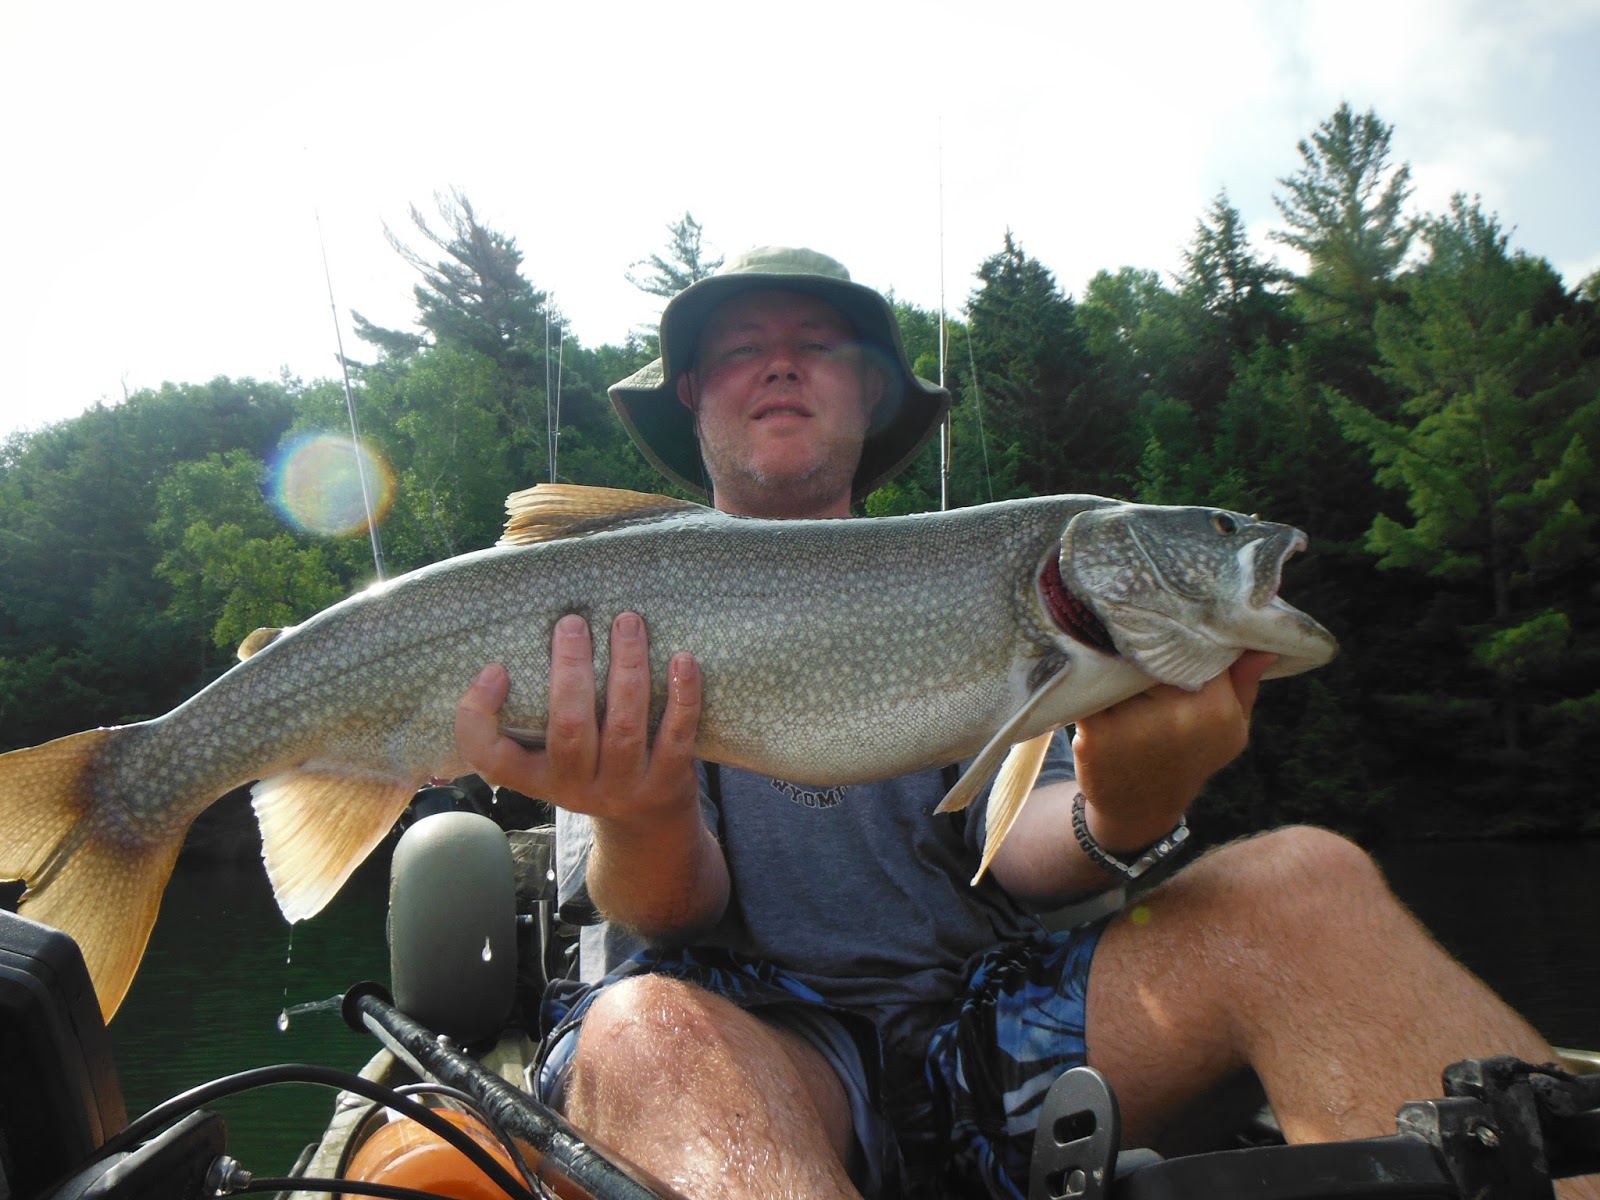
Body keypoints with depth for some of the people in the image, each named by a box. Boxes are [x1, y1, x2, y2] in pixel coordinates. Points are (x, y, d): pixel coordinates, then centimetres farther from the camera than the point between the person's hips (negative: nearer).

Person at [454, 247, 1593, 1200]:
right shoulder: (620, 608, 8)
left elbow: (1020, 839, 0)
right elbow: (669, 909, -7)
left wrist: (1115, 815, -25)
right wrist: (642, 825, -32)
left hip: (986, 1027, 3)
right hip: (750, 1037, -2)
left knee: (1303, 881, -20)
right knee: (646, 1028, -38)